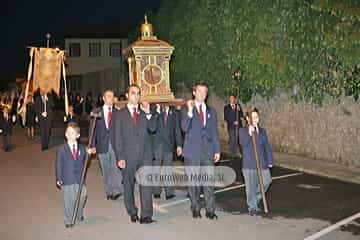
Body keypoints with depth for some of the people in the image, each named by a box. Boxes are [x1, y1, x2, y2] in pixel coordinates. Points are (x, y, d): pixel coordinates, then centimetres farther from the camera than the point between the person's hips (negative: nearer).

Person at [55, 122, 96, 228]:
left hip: (80, 179, 2)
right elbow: (58, 165, -3)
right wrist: (58, 179, -6)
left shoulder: (82, 148, 3)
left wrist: (88, 153, -8)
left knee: (82, 197, 6)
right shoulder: (61, 149, -4)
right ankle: (68, 221, 22)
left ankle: (79, 215, 33)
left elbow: (84, 163, 8)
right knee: (68, 200, 5)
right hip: (67, 180, -2)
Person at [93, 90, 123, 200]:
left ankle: (117, 190, -5)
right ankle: (108, 192, 21)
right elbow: (93, 129, 2)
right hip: (102, 144, 1)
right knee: (105, 170, 10)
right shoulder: (97, 112, 6)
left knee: (116, 168, -12)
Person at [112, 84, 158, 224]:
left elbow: (152, 129, -3)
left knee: (146, 184, -5)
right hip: (128, 156, -1)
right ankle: (132, 213, 26)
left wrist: (148, 113, -12)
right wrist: (119, 157, -7)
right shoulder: (120, 114, 4)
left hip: (145, 154, 1)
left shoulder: (145, 112, 11)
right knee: (128, 185, 10)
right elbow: (117, 138, 0)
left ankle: (146, 215, -1)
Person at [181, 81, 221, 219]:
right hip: (192, 152, -2)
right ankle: (195, 209, 20)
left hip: (208, 152, 2)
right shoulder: (186, 111, 2)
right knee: (193, 182, 6)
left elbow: (214, 132, 14)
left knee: (209, 182, 2)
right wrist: (190, 111, -22)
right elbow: (184, 128, -14)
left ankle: (210, 210, 11)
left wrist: (217, 150, 8)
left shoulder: (211, 111, 13)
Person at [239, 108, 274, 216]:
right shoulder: (242, 131, 0)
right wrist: (249, 133, -28)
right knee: (251, 186, 1)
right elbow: (242, 143, -17)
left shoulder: (262, 131, 10)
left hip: (262, 162, 3)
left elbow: (267, 146, 11)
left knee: (266, 181, -3)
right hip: (248, 164, -3)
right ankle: (252, 207, 17)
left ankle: (256, 198, 23)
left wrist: (270, 161, 7)